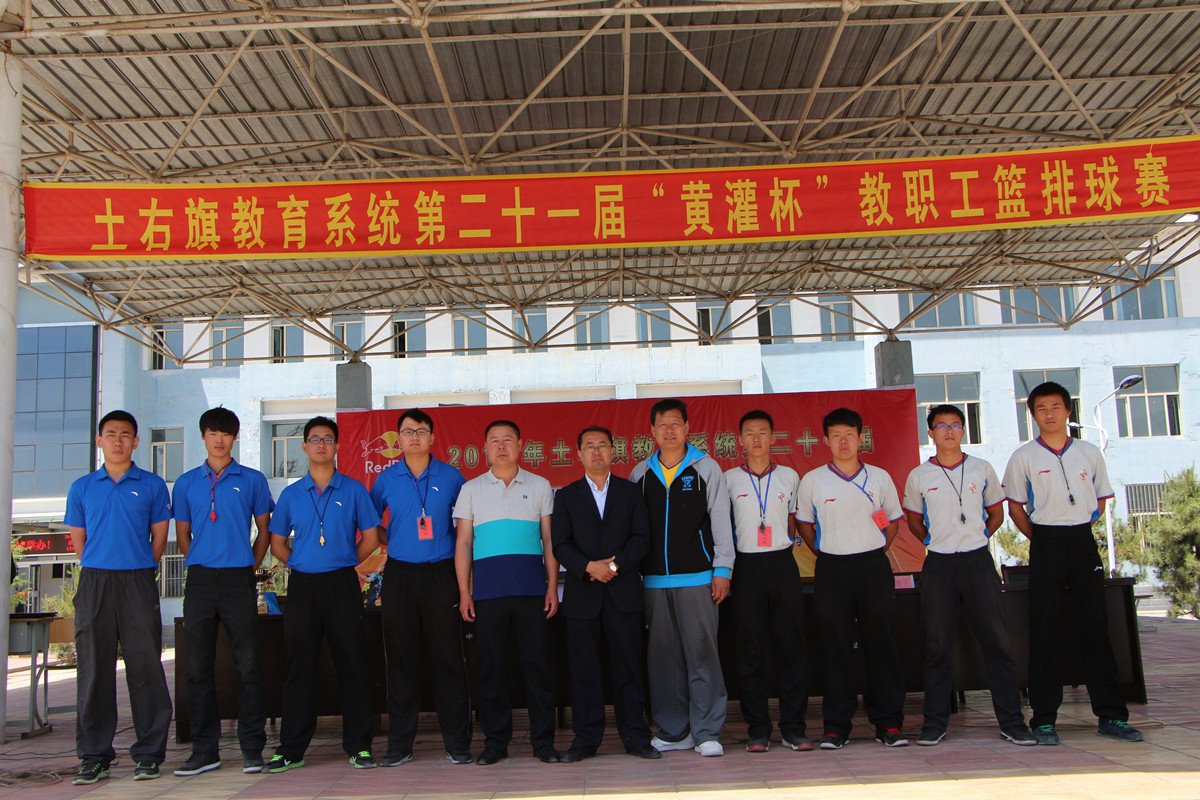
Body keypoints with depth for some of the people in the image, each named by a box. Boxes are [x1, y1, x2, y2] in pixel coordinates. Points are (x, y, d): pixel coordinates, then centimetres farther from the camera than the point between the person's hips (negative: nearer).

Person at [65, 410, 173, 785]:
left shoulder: (152, 485, 7)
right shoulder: (82, 487, 12)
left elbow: (159, 536, 8)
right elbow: (78, 539, 14)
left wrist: (136, 569, 7)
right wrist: (102, 569, 9)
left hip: (138, 582, -2)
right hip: (94, 582, 2)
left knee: (145, 667, -1)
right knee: (94, 669, 4)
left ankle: (148, 754, 6)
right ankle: (94, 756, 12)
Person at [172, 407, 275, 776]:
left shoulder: (252, 480, 7)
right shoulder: (186, 483, 12)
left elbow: (264, 530, 12)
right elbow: (182, 534, 17)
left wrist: (249, 567, 6)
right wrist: (202, 566, 12)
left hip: (239, 579, -2)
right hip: (200, 580, 2)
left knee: (248, 664, -2)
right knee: (198, 666, 5)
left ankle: (252, 748, 5)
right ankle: (204, 749, 14)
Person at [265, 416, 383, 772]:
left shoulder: (353, 490, 5)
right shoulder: (291, 495, 11)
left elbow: (370, 538, 7)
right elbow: (277, 543, 15)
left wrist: (343, 563, 4)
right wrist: (300, 564, 5)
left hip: (342, 584, -2)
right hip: (302, 585, 2)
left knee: (352, 665, 0)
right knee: (298, 668, 4)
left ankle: (359, 746, 8)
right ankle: (291, 749, 12)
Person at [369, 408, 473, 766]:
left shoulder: (450, 477, 4)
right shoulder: (386, 479, 7)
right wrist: (388, 541, 7)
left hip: (441, 574, -1)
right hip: (399, 575, 1)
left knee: (448, 656, -2)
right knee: (401, 659, 4)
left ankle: (457, 743, 6)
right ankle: (399, 744, 13)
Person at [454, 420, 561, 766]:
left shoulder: (539, 486, 11)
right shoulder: (471, 489, 11)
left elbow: (549, 539, 10)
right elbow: (463, 542, 9)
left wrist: (552, 586, 1)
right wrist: (464, 592, 2)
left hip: (531, 588, 0)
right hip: (487, 590, 0)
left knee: (538, 662, 0)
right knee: (491, 665, 4)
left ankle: (543, 740, 9)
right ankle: (495, 741, 14)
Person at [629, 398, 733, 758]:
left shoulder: (706, 468, 5)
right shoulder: (640, 474, 12)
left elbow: (721, 522, 3)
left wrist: (722, 569, -3)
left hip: (697, 576, -3)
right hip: (654, 579, 3)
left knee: (701, 653, -5)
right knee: (663, 656, 6)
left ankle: (707, 732, 4)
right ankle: (673, 732, 16)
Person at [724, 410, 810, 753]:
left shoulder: (789, 476, 9)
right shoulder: (729, 479, 5)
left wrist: (786, 542, 8)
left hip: (783, 564, 1)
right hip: (747, 567, -1)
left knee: (791, 644, 0)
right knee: (750, 649, 1)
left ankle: (794, 728, 8)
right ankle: (757, 729, 9)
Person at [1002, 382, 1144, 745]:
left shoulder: (1090, 453, 8)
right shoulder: (1023, 457, 2)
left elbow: (1101, 498, 16)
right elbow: (1015, 506, 6)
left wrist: (1079, 529, 8)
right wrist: (1041, 538, 4)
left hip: (1083, 542, 2)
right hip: (1046, 545, -2)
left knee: (1095, 626, 4)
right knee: (1045, 630, -1)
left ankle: (1112, 715, 12)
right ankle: (1044, 718, 5)